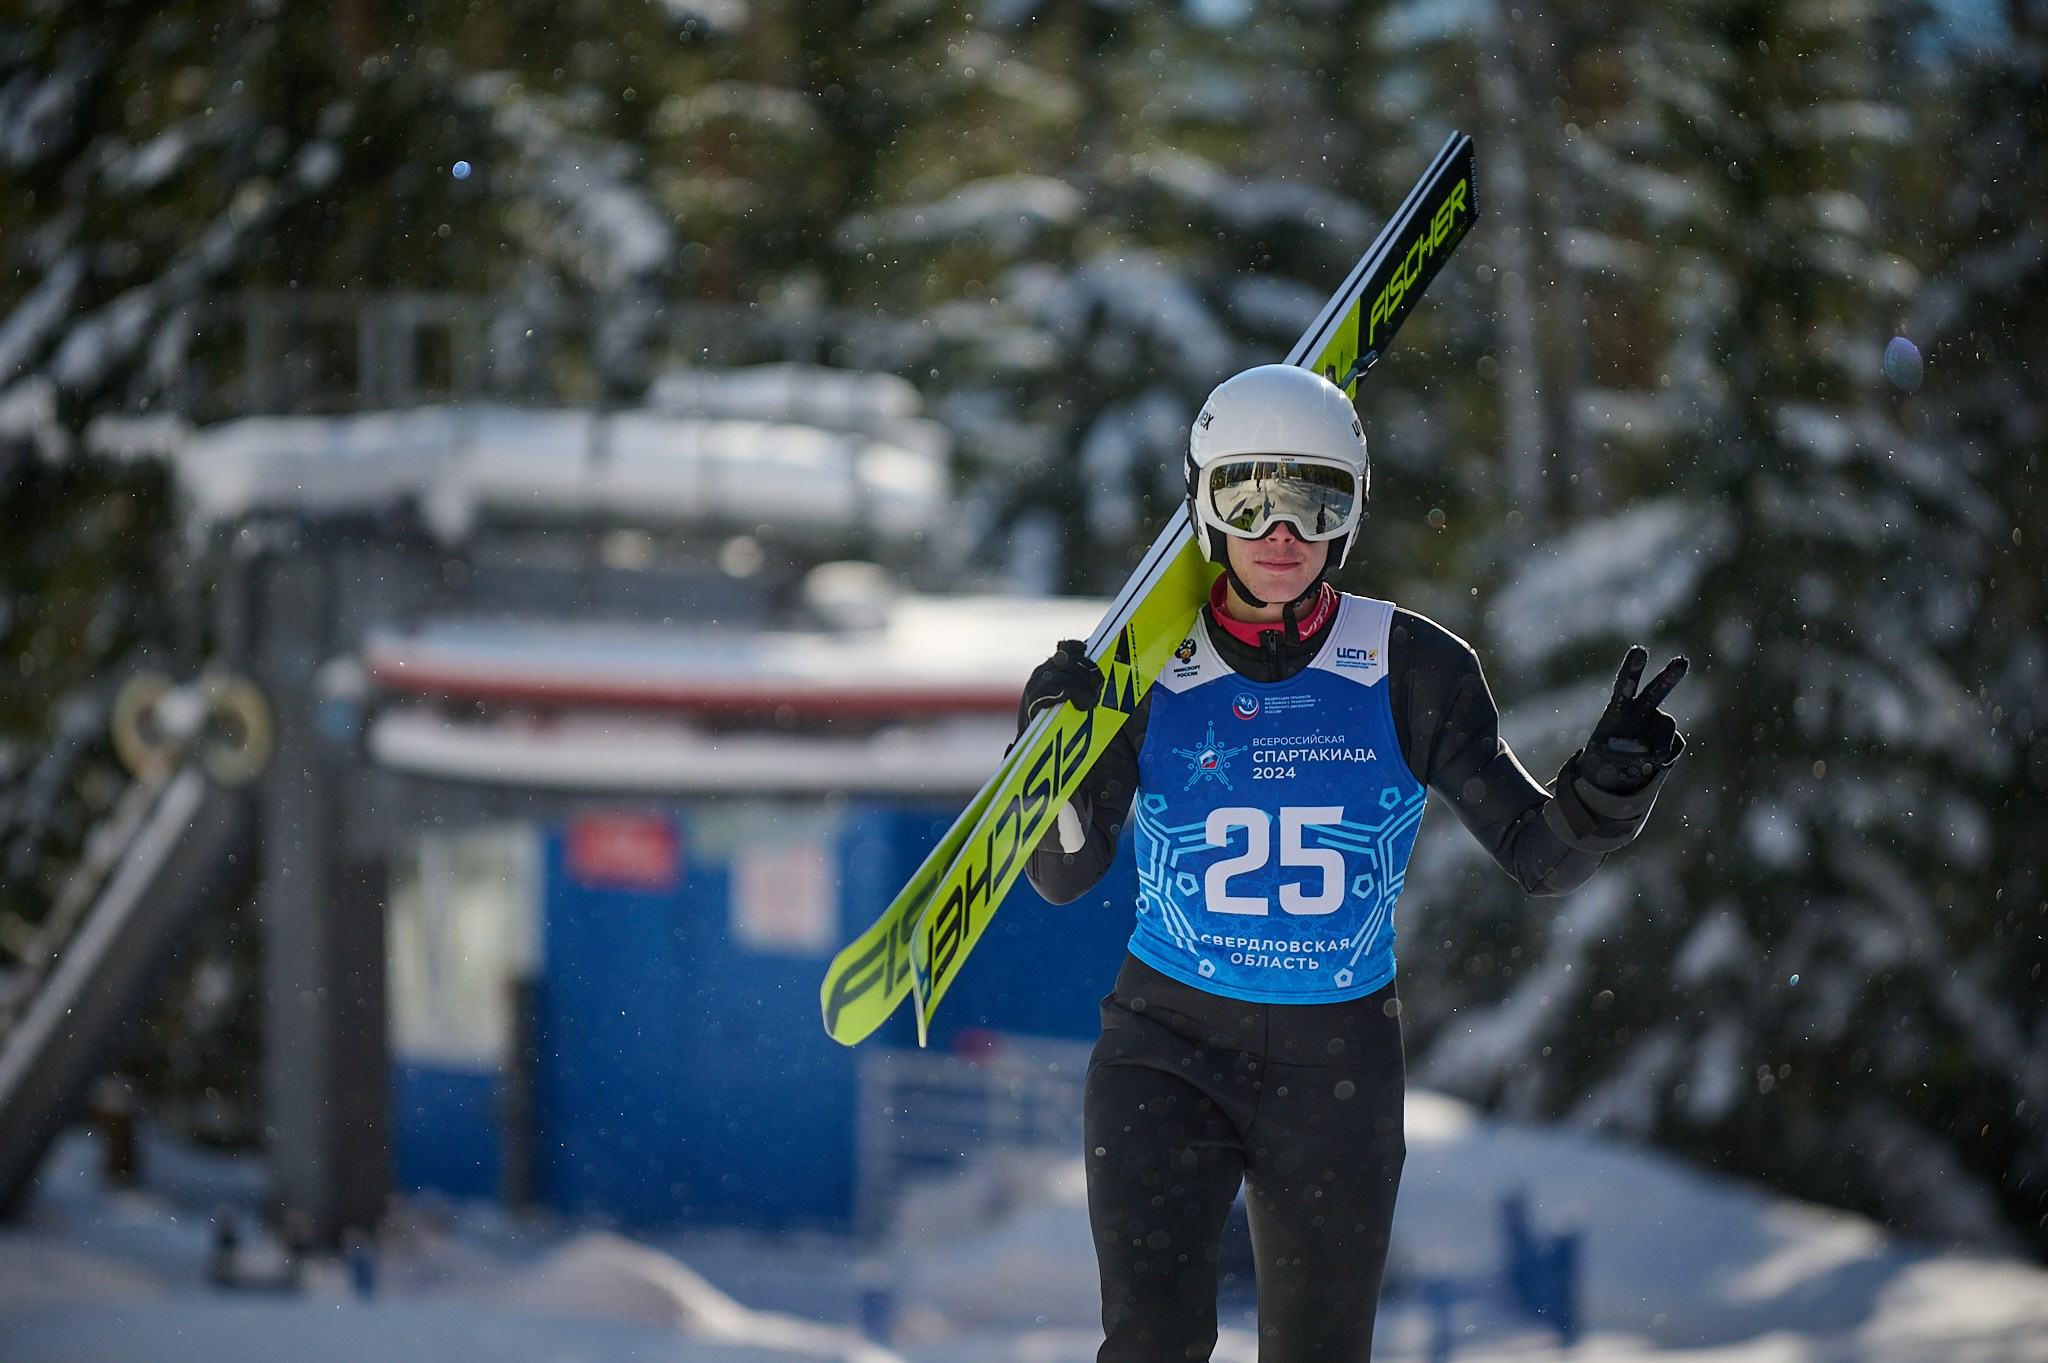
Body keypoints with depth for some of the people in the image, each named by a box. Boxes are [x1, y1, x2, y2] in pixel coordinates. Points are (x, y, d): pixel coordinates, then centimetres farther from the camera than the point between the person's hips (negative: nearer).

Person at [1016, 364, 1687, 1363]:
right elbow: (1065, 877, 1)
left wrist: (1608, 786, -24)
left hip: (1338, 1065, 1)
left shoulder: (1412, 671, -5)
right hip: (1169, 1046, -1)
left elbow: (1540, 857, -4)